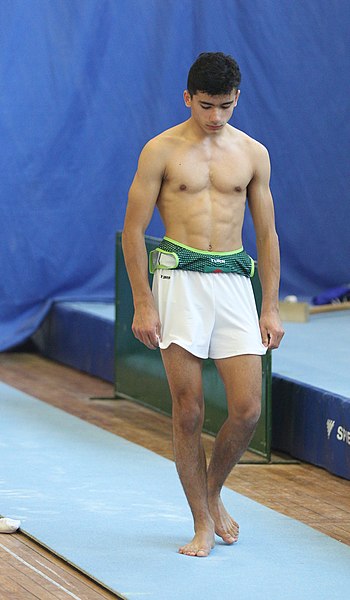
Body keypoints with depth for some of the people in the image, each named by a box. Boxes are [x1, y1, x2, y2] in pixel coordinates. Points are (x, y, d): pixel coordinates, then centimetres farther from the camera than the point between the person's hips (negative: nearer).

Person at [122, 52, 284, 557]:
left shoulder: (253, 154, 9)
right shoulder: (162, 151, 1)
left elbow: (267, 235, 14)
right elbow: (133, 229, 1)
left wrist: (271, 308, 8)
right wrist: (143, 303, -6)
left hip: (234, 280, 3)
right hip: (179, 280, -2)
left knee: (248, 409, -5)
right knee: (188, 411, -3)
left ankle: (212, 492, 22)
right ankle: (203, 524, 8)